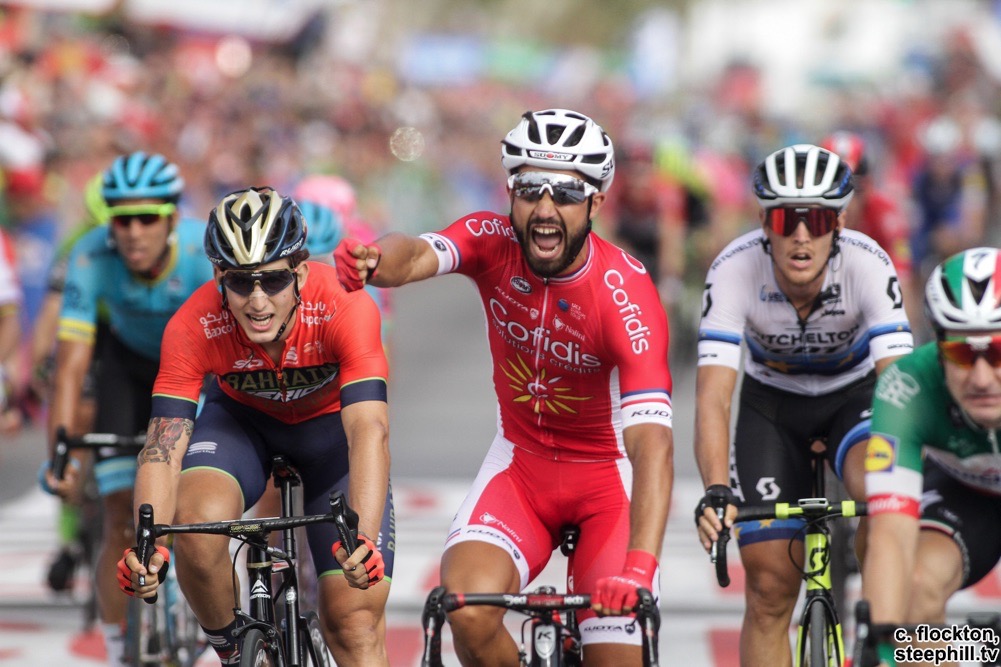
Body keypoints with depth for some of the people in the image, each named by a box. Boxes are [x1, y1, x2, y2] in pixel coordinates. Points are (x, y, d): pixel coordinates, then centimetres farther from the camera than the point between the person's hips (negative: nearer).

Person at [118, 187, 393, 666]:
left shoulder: (345, 308, -36)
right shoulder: (194, 326, -31)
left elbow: (368, 431, -45)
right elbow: (163, 447, -34)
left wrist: (364, 538, -61)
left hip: (331, 425, -1)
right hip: (243, 419, 1)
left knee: (354, 625, -12)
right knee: (198, 523, -31)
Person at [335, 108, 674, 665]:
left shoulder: (626, 293, -27)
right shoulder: (494, 243, -15)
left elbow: (652, 442, -36)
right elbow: (417, 255, -38)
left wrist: (639, 568, -50)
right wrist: (373, 260, -64)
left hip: (610, 473, -2)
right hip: (521, 459, 2)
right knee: (468, 612, -23)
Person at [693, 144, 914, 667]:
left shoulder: (867, 265, -30)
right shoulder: (735, 269, -29)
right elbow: (713, 395, -35)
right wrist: (715, 490, -52)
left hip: (854, 394, -1)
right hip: (772, 403, 1)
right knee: (770, 588, -7)